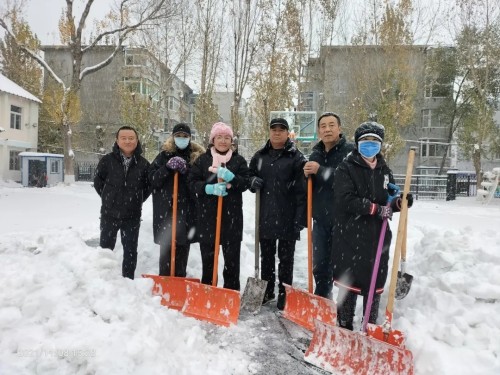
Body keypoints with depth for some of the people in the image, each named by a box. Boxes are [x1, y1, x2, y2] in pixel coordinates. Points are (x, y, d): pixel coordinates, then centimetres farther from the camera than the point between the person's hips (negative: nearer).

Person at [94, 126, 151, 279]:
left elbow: (148, 186, 6)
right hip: (109, 213, 0)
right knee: (105, 248, 13)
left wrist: (136, 201, 4)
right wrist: (109, 198, 7)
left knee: (130, 250, 11)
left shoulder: (143, 163, -5)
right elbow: (98, 182, 5)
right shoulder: (107, 160, -7)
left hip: (132, 216, 0)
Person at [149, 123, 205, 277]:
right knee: (166, 249, 0)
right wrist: (168, 168, -14)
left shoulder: (197, 156, 6)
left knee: (183, 249, 9)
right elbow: (152, 179, 1)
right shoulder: (164, 155, 7)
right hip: (166, 209, -1)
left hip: (187, 210, 1)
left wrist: (185, 170, -14)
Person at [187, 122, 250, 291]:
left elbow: (245, 183, -2)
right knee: (207, 256, 12)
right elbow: (192, 182, -2)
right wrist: (209, 188, -18)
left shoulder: (239, 160, 6)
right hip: (207, 215, 1)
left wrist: (231, 177, -20)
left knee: (232, 257, 7)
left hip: (232, 215, 0)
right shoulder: (202, 160, 5)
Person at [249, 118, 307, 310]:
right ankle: (267, 290, 32)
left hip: (287, 217, -4)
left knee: (286, 257, 8)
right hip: (265, 216, 5)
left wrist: (300, 219, -15)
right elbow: (250, 175, 21)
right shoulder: (260, 156, 8)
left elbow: (302, 191, -10)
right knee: (266, 256, 16)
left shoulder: (296, 157, -6)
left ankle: (284, 294, 21)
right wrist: (253, 181, -4)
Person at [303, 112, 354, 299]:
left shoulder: (350, 150, -6)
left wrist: (320, 170, -23)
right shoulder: (315, 154, 11)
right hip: (320, 219, 5)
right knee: (320, 266, 14)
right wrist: (306, 175, -4)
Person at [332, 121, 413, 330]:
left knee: (375, 283, 11)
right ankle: (344, 328, 18)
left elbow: (389, 201, 15)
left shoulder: (384, 171, 12)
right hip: (350, 236, -4)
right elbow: (346, 200, -16)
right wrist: (376, 209, -17)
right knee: (350, 282, 3)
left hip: (378, 237, 5)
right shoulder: (346, 168, -4)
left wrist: (400, 203, -7)